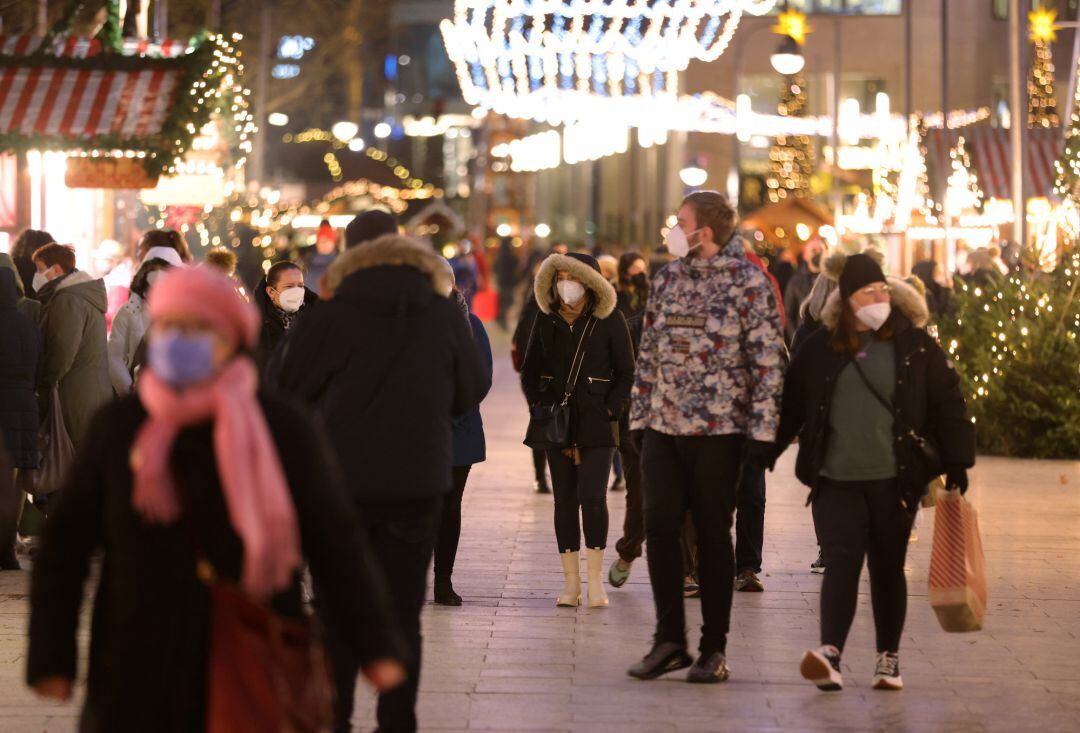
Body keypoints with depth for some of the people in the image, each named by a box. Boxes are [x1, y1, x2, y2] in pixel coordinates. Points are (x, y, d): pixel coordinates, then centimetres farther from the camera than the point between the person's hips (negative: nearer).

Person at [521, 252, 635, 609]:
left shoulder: (609, 320, -1)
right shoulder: (546, 320, 8)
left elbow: (626, 373, 3)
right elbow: (530, 370, 15)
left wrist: (610, 410, -6)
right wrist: (539, 405, 2)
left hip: (596, 426, -3)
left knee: (592, 498, -12)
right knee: (564, 501, 4)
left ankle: (596, 579, -3)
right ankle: (571, 582, 9)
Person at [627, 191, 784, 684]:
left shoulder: (749, 282, -7)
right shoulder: (667, 279, 10)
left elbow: (768, 360, -9)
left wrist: (762, 431, -12)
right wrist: (639, 416, 13)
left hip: (718, 429, -5)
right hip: (663, 426, 5)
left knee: (712, 535, 2)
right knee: (660, 528, 0)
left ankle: (714, 648, 11)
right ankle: (669, 641, 10)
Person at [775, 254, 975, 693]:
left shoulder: (914, 346, 2)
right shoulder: (820, 349, 5)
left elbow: (947, 405, 3)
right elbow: (791, 404, 12)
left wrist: (957, 464, -2)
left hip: (894, 479, 0)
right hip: (836, 479, 0)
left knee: (888, 568, 8)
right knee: (840, 563, -10)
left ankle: (889, 659, 18)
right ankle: (830, 656, -21)